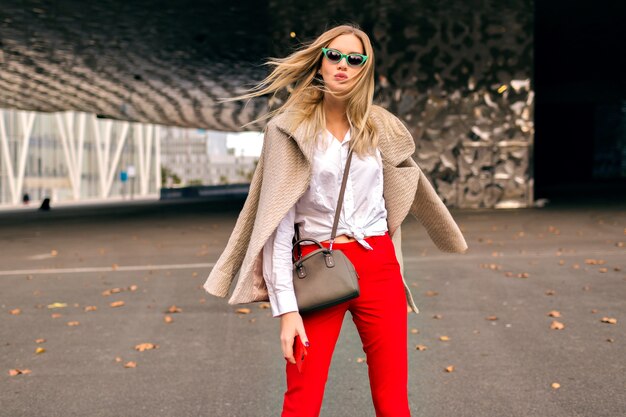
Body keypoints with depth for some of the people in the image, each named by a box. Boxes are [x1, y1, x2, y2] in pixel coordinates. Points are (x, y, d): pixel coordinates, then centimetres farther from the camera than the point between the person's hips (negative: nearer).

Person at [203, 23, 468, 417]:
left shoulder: (380, 126, 8)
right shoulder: (289, 128, -2)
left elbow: (409, 187, 24)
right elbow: (280, 221, -6)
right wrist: (286, 307, -13)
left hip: (379, 267, 3)